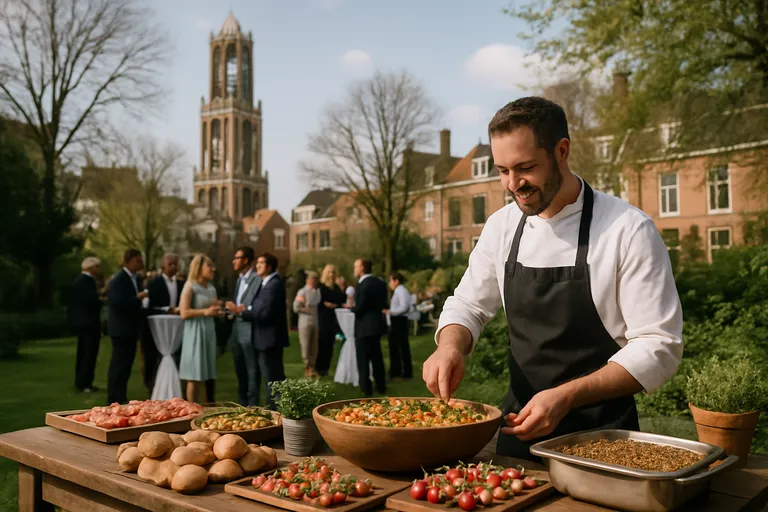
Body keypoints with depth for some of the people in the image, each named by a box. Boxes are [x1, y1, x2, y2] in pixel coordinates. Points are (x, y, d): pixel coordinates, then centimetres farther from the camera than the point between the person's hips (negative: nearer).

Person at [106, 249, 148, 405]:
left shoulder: (135, 278, 13)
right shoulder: (118, 279, -14)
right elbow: (115, 302, -25)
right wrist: (137, 297, -24)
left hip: (130, 327, 9)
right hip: (121, 328, -9)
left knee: (126, 363, 14)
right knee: (119, 364, -5)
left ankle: (121, 398, 23)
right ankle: (114, 400, 1)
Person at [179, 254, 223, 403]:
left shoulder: (212, 288, 13)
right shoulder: (190, 286, -7)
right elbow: (184, 313, -16)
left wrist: (218, 311, 3)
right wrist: (205, 311, -19)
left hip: (209, 332, 7)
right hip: (195, 332, -7)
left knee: (211, 373, 9)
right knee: (195, 375, -4)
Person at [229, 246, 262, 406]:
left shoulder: (257, 279, -12)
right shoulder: (239, 280, 16)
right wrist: (230, 310, 3)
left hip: (249, 333, -9)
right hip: (237, 332, 9)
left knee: (252, 373, 0)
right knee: (240, 373, 17)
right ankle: (243, 406, 27)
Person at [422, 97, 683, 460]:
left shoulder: (629, 230, -16)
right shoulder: (502, 226, -1)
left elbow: (658, 348, -17)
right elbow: (468, 305, 9)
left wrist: (566, 396, -27)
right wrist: (451, 346, -14)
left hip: (600, 439, -4)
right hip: (520, 427, 5)